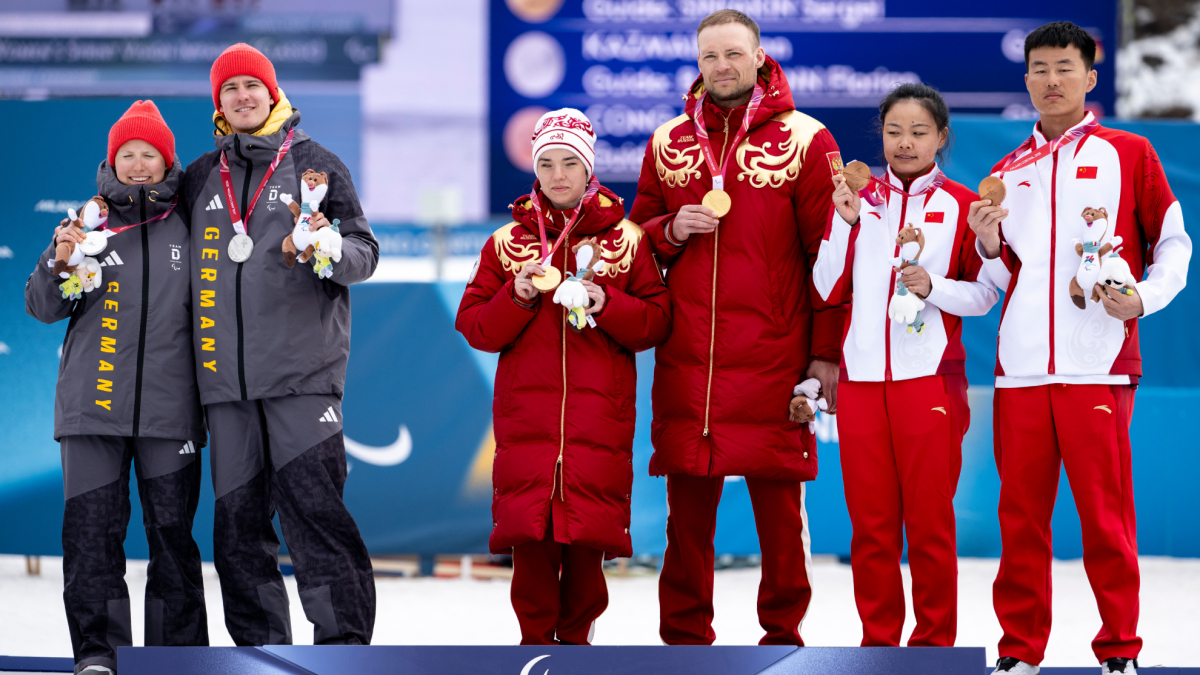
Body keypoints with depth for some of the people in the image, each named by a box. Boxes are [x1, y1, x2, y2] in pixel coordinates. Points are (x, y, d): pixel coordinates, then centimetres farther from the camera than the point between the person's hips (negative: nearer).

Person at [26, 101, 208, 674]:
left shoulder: (189, 227, 8)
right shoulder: (89, 222, 9)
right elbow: (43, 308, 7)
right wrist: (60, 258, -10)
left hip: (169, 405, 0)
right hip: (92, 401, 0)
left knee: (172, 531, 0)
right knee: (91, 529, -6)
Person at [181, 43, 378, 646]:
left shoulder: (315, 164, 6)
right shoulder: (201, 177, 17)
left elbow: (364, 252, 2)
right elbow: (182, 252, 27)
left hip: (303, 370, -4)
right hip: (226, 376, 4)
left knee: (314, 507, -11)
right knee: (238, 518, 4)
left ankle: (344, 643, -9)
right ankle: (260, 648, 11)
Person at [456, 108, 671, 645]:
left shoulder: (626, 239, 8)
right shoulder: (506, 242, 10)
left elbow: (656, 322, 3)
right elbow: (474, 328, 7)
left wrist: (605, 303, -12)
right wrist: (517, 296, -9)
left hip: (600, 411, 0)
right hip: (526, 409, 1)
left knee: (590, 524, -3)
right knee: (529, 526, -7)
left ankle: (577, 633, 12)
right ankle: (536, 636, 5)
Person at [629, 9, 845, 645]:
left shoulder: (805, 140, 1)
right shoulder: (668, 144, 13)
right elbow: (637, 237, 21)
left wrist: (826, 352, -4)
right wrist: (670, 231, -3)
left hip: (772, 355, -3)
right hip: (685, 356, 3)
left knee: (778, 500, 0)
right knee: (687, 503, 5)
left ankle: (782, 634, 11)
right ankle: (685, 639, 13)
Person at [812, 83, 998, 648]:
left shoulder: (961, 205, 4)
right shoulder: (859, 198, 11)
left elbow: (986, 294, 3)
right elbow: (830, 289, 6)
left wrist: (933, 286, -13)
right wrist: (845, 221, -4)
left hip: (930, 377, -3)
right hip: (863, 376, 3)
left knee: (930, 520, -1)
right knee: (870, 521, 4)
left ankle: (934, 643, 9)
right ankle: (878, 641, 14)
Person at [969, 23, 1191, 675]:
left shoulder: (1128, 155, 7)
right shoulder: (1008, 172, 18)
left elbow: (1173, 243, 9)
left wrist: (1144, 298, -8)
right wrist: (990, 246, 1)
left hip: (1097, 366, -4)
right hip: (1019, 368, 4)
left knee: (1105, 510, -4)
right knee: (1020, 511, 4)